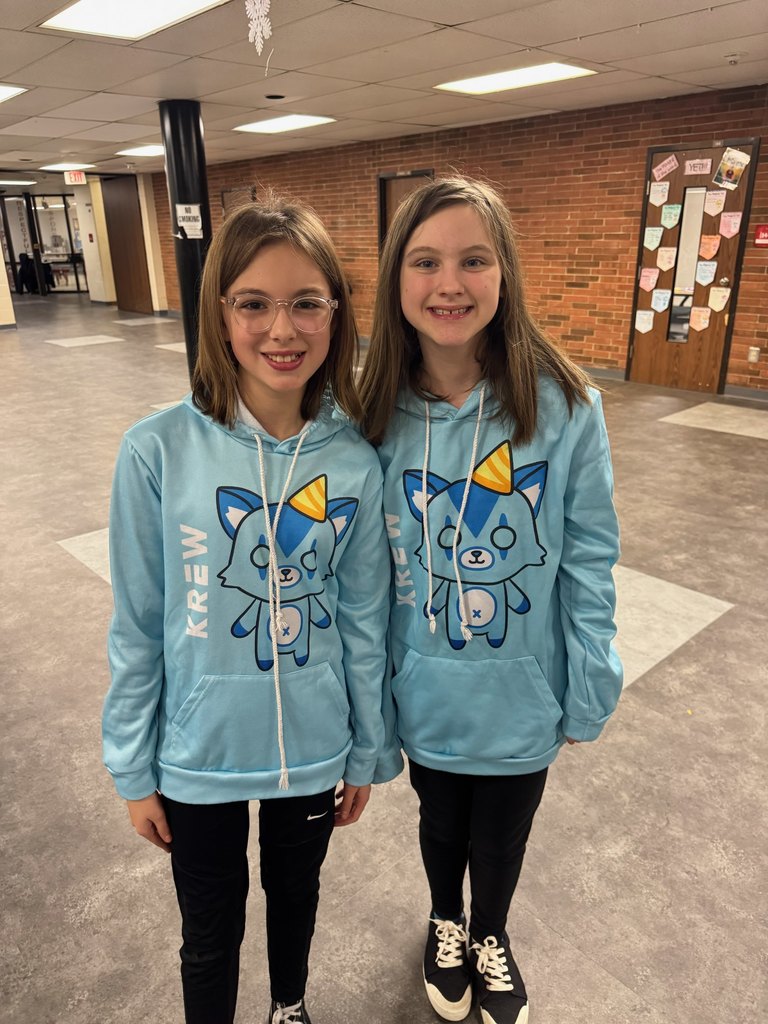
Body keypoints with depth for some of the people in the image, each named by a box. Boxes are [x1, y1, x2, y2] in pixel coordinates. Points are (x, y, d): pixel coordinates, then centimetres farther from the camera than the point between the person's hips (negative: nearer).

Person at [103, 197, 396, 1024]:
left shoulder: (355, 461, -13)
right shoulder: (158, 451, -18)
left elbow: (363, 621, -4)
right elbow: (136, 628, -9)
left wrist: (366, 752, 5)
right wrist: (133, 770, -1)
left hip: (315, 749, 2)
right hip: (196, 756, -1)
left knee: (294, 895, 28)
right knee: (210, 933, 21)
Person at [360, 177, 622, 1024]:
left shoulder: (564, 406, -19)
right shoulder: (380, 414, -12)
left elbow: (587, 564, -11)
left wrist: (587, 696, -5)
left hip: (523, 698, -1)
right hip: (425, 695, 2)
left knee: (500, 839, 24)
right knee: (441, 825, 28)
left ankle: (490, 937, 59)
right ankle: (446, 925, 61)